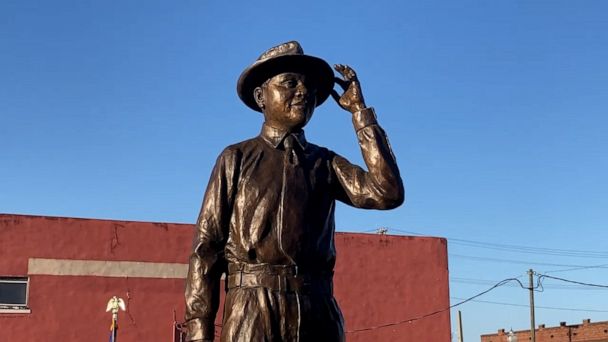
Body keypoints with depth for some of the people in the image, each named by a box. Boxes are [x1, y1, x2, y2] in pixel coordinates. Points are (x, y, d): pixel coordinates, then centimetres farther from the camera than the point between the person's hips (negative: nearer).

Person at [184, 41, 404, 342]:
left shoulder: (325, 162, 17)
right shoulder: (236, 159, 10)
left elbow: (387, 193, 0)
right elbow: (206, 247, 5)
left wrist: (359, 111, 6)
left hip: (319, 314, 3)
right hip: (252, 314, -2)